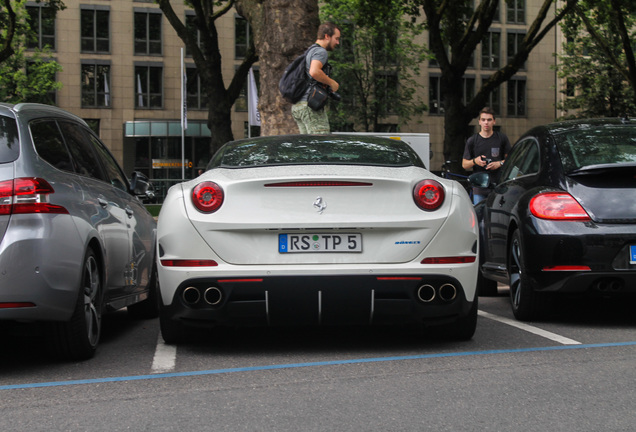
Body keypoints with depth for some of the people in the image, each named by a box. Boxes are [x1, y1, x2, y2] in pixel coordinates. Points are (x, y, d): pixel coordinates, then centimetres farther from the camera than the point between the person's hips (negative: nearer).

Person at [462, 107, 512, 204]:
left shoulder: (502, 139, 7)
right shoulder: (472, 141, 7)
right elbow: (464, 165, 10)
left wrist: (500, 163, -8)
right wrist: (475, 161, -11)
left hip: (498, 185, 0)